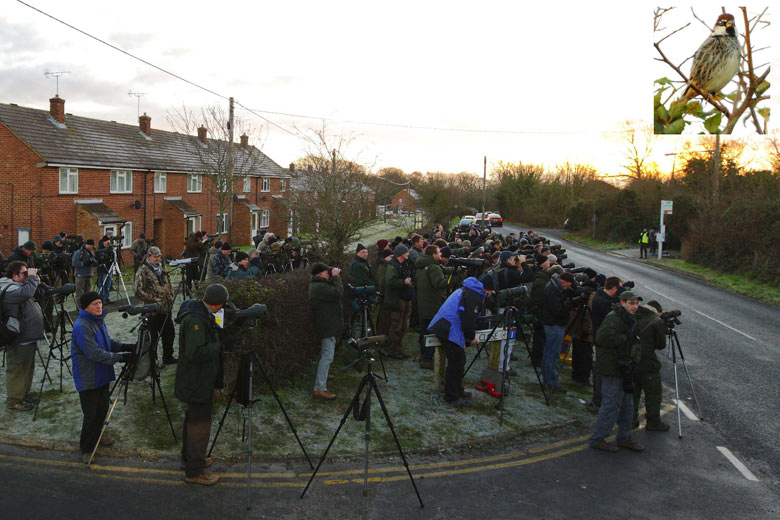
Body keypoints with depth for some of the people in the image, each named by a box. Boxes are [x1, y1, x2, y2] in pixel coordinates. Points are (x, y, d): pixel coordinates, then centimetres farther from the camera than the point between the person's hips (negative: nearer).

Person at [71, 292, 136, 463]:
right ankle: (86, 449, 18)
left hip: (102, 375, 9)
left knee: (102, 408, 20)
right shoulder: (81, 327, -24)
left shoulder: (99, 320, 6)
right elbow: (95, 354, -28)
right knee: (91, 414, 1)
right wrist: (122, 357, -28)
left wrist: (126, 347, -2)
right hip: (88, 378, -9)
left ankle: (96, 435, 43)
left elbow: (108, 342, 15)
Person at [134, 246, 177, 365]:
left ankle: (168, 357, 30)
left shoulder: (162, 268, 14)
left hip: (166, 308, 7)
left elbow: (169, 285, 24)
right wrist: (154, 300, -18)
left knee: (169, 333, 15)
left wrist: (171, 299, 12)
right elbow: (138, 291, -16)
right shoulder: (143, 271, -10)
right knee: (153, 337, 1)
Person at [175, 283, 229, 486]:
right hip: (197, 382, -11)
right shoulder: (195, 320, -27)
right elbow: (195, 353, -32)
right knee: (200, 423, -1)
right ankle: (194, 472, 9)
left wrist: (217, 334, 3)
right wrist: (219, 344, -21)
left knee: (193, 417, 24)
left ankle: (190, 456, 41)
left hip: (199, 379, 11)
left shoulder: (200, 314, 4)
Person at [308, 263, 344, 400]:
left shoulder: (317, 284, 11)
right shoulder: (319, 287, -24)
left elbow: (333, 291, 17)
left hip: (326, 325, 11)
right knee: (327, 356, -11)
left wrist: (334, 278, 7)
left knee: (324, 353, 28)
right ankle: (319, 388, -12)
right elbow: (338, 293, -25)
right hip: (328, 326, -11)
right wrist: (336, 277, -16)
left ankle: (321, 374, 46)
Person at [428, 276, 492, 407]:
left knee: (459, 361, 20)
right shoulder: (475, 296, -13)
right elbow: (468, 321, -17)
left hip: (443, 326, 11)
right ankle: (452, 397, 7)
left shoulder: (466, 290, 19)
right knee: (456, 363, -2)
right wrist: (471, 337, -1)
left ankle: (458, 391, 32)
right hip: (451, 331, -11)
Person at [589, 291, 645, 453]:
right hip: (612, 368, -10)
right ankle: (597, 439, 8)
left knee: (627, 405, 18)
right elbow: (602, 338, -31)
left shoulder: (629, 319, 15)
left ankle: (624, 438, 31)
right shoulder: (613, 318, -18)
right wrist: (625, 337, -24)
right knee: (611, 405, -4)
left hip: (623, 368, 10)